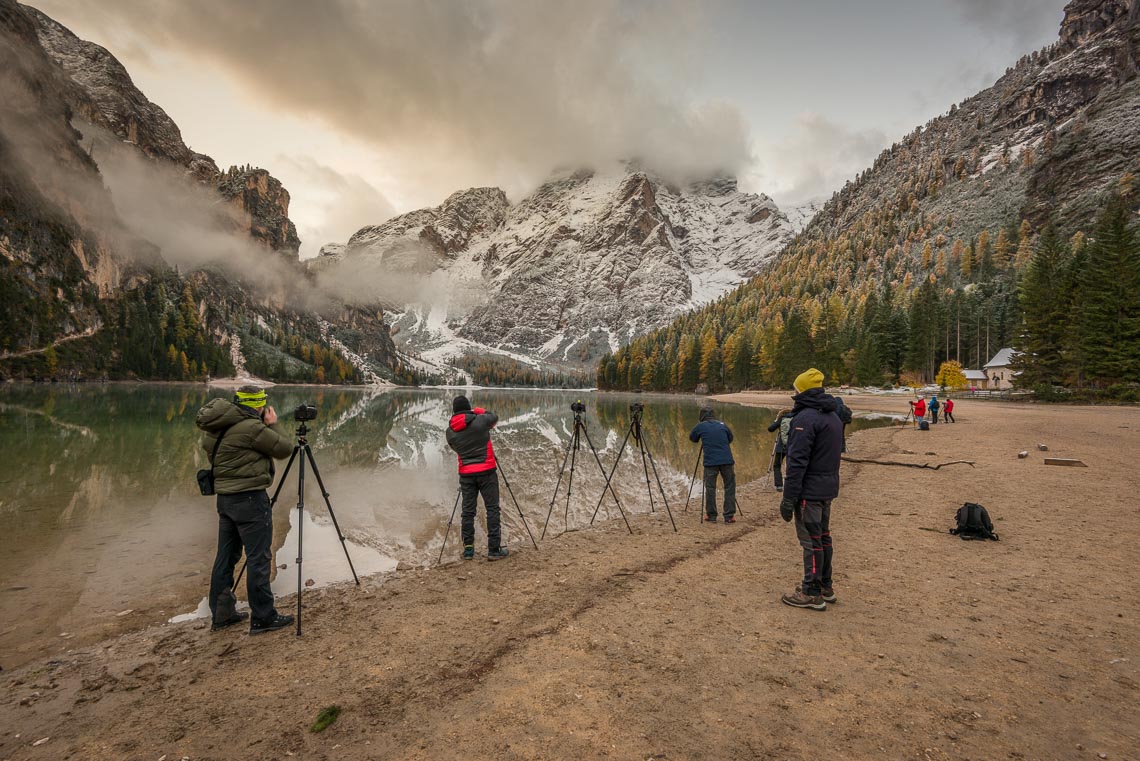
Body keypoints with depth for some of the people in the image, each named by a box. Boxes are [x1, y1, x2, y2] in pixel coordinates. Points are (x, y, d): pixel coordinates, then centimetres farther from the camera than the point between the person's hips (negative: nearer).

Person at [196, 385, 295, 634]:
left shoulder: (214, 429, 8)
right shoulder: (251, 427, -18)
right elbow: (284, 448, -11)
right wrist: (272, 425, 3)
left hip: (224, 497, 9)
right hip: (249, 498, -9)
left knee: (226, 556, 17)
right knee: (259, 559, 0)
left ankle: (222, 614, 28)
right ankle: (263, 618, 8)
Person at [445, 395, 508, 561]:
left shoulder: (450, 431, 2)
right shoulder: (480, 421, -8)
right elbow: (495, 417, 11)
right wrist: (480, 412, 25)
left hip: (466, 474, 3)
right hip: (486, 471, -3)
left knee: (468, 510, 11)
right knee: (492, 509, 2)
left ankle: (468, 549, 15)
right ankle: (494, 549, 3)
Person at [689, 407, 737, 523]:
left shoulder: (700, 426, 7)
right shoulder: (722, 425, 15)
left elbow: (692, 438, 22)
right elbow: (730, 439, 29)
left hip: (710, 462, -2)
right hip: (727, 460, 2)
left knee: (710, 488, 7)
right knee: (730, 487, 9)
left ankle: (711, 516, 11)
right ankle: (729, 516, 8)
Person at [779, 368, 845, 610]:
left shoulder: (806, 418, -18)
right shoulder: (834, 415, 12)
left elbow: (797, 462, -22)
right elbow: (834, 454, 16)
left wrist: (788, 498, -19)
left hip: (809, 490, -9)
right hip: (828, 488, 9)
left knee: (811, 540, -1)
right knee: (823, 536, 17)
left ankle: (812, 594, 7)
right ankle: (825, 587, 29)